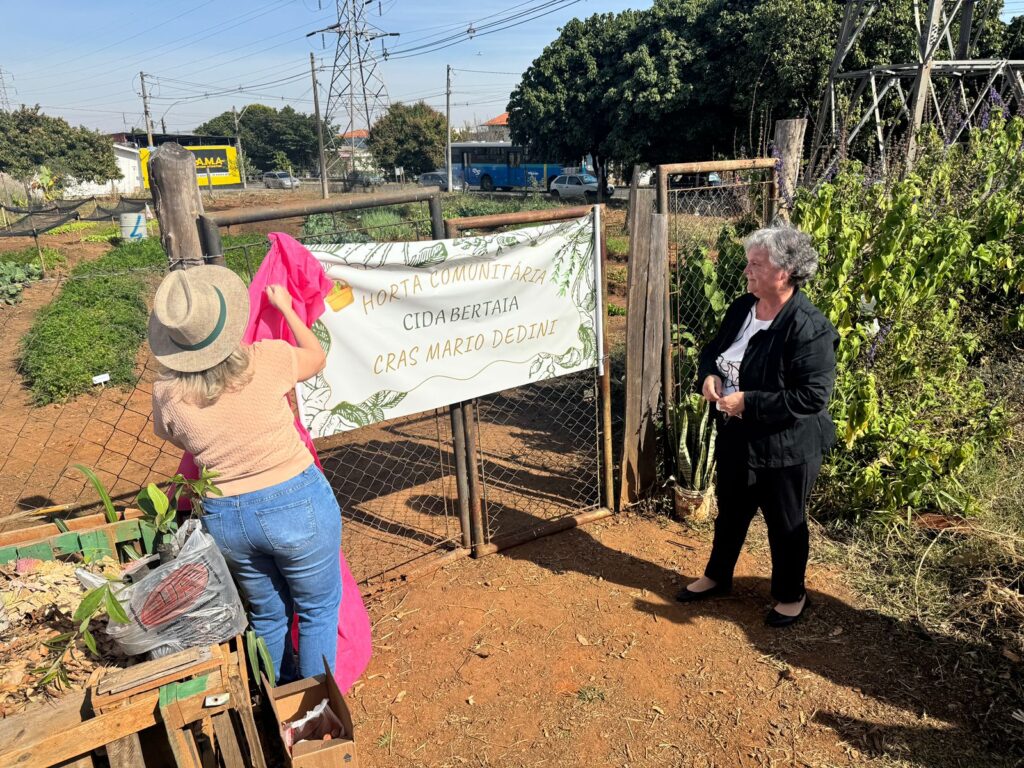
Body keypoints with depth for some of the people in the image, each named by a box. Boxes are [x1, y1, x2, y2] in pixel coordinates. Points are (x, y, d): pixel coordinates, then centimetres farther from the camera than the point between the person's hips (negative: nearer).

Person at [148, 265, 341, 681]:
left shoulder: (167, 391, -11)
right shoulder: (267, 360, -20)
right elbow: (317, 357, 3)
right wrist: (285, 306, 15)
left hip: (224, 518, 4)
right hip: (297, 505, -4)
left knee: (267, 614, 27)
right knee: (318, 610, 18)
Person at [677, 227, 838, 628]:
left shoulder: (810, 328, -24)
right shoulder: (741, 308, 0)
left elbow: (813, 396, -27)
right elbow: (712, 350, 13)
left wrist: (748, 402, -27)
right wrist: (708, 375, -10)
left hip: (785, 448, -7)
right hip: (736, 438, 7)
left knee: (785, 524, 15)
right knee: (730, 512, 24)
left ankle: (791, 594, 39)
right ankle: (717, 575, 46)